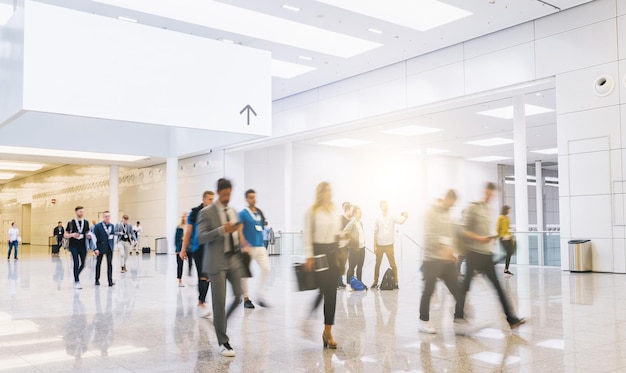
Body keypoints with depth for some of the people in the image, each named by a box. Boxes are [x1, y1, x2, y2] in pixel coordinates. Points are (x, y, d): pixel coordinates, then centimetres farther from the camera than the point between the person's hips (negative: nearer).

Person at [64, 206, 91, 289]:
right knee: (76, 263, -9)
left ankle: (76, 276, 32)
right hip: (74, 246, -4)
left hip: (83, 246, 4)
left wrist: (89, 235, -7)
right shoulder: (71, 223, -4)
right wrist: (72, 235, -20)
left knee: (82, 264, 5)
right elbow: (65, 235, -1)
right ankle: (77, 282, 1)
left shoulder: (86, 222, 7)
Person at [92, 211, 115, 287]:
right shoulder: (97, 226, -7)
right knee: (98, 264, 12)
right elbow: (95, 238, -10)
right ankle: (97, 280, 25)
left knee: (110, 264, -3)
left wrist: (113, 246, 8)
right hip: (100, 248, -2)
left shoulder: (112, 226, 7)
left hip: (109, 248, 3)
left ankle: (110, 281, -1)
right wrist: (96, 249, -17)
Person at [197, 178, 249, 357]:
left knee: (239, 297, 2)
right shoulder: (206, 212, -5)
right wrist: (221, 230, -23)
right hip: (217, 262, -6)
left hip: (234, 260, 6)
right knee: (219, 301, -3)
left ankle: (220, 322, 29)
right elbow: (201, 238, -13)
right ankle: (223, 342, 8)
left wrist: (242, 243, 7)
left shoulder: (233, 212, 15)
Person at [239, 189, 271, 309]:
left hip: (260, 247, 5)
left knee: (266, 269, -9)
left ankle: (261, 296, 1)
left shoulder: (260, 213, 11)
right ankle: (246, 299, 17)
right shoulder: (243, 213, -6)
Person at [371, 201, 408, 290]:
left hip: (389, 245, -1)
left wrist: (405, 217, -35)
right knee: (377, 264, 7)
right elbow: (375, 233, 5)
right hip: (379, 245, 1)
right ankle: (375, 282, 16)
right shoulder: (378, 219, 4)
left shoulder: (392, 218, 2)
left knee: (393, 264, -2)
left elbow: (401, 221, -16)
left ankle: (395, 282, 4)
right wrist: (375, 246, 0)